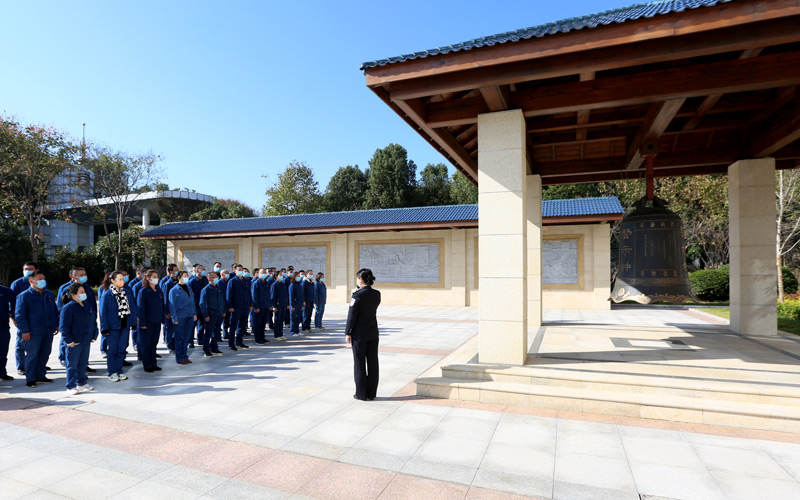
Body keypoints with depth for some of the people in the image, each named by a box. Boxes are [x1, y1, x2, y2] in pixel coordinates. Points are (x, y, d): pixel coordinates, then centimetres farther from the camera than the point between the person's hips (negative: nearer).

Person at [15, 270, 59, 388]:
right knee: (32, 355, 0)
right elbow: (19, 314, -7)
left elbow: (55, 310, 22)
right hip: (34, 332, -6)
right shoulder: (24, 296, -6)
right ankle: (30, 379, 11)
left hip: (49, 330, 6)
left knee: (45, 354, 11)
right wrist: (25, 330, -11)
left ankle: (41, 376, 23)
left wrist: (56, 324, 16)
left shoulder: (49, 294, 13)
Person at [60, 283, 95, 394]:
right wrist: (69, 341, -16)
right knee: (72, 365, 2)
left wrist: (93, 336, 12)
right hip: (74, 343, -7)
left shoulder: (87, 307, 12)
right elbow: (63, 326, -14)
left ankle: (82, 383, 26)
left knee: (83, 363, 15)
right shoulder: (68, 308, -11)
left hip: (86, 341, 7)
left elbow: (93, 322, 19)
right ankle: (71, 387, 11)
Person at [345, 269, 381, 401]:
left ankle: (361, 394, 13)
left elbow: (352, 315, -14)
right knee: (373, 362, 10)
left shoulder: (357, 295, -15)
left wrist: (348, 333, -4)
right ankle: (371, 393, 18)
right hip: (373, 333, 5)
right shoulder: (377, 294, 1)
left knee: (359, 363, 6)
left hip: (360, 334, -5)